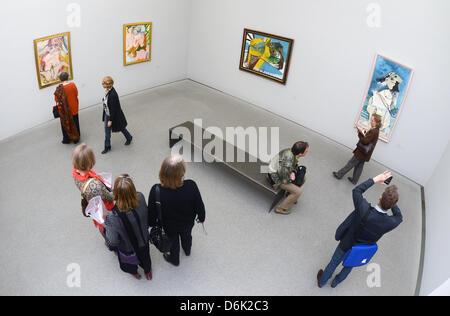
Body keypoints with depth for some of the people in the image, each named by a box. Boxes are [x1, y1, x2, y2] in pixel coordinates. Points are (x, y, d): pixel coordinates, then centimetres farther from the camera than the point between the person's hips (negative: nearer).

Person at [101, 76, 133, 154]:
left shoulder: (113, 94, -33)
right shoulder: (108, 90, -7)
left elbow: (113, 109, -27)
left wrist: (110, 120, -20)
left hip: (115, 115, -8)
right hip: (107, 114, 8)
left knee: (121, 128, 19)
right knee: (107, 132, 16)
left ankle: (129, 138, 47)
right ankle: (107, 147, 33)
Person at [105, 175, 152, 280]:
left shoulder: (113, 217, -44)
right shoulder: (141, 198, -34)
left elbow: (113, 241, -26)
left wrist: (106, 222, -14)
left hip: (128, 247, -2)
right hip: (144, 240, 2)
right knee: (144, 256, 36)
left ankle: (134, 272, 67)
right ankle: (147, 271, 67)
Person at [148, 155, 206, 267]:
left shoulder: (156, 191, -38)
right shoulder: (191, 186, -38)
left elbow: (152, 213, -20)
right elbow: (199, 206, -20)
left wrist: (152, 224, 3)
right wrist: (201, 218, 3)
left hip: (170, 226, -1)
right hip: (188, 223, 1)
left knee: (173, 241, 31)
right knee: (187, 236, 35)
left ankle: (174, 259, 62)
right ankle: (187, 251, 68)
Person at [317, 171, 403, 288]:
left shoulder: (364, 209, -40)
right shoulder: (390, 223, -32)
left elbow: (357, 190, -21)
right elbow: (399, 217, -5)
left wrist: (375, 179, -18)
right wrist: (392, 201, -8)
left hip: (347, 244, -2)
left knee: (334, 263, 25)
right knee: (349, 266, 32)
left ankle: (322, 281, 51)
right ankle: (336, 281, 59)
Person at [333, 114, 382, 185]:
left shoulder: (373, 131, -25)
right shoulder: (375, 131, 7)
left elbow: (365, 141, -29)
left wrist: (359, 133, -19)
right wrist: (361, 132, -3)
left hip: (362, 152, -9)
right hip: (365, 153, 9)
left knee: (350, 164, 4)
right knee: (359, 166, 18)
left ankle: (339, 175, 16)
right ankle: (354, 180, 29)